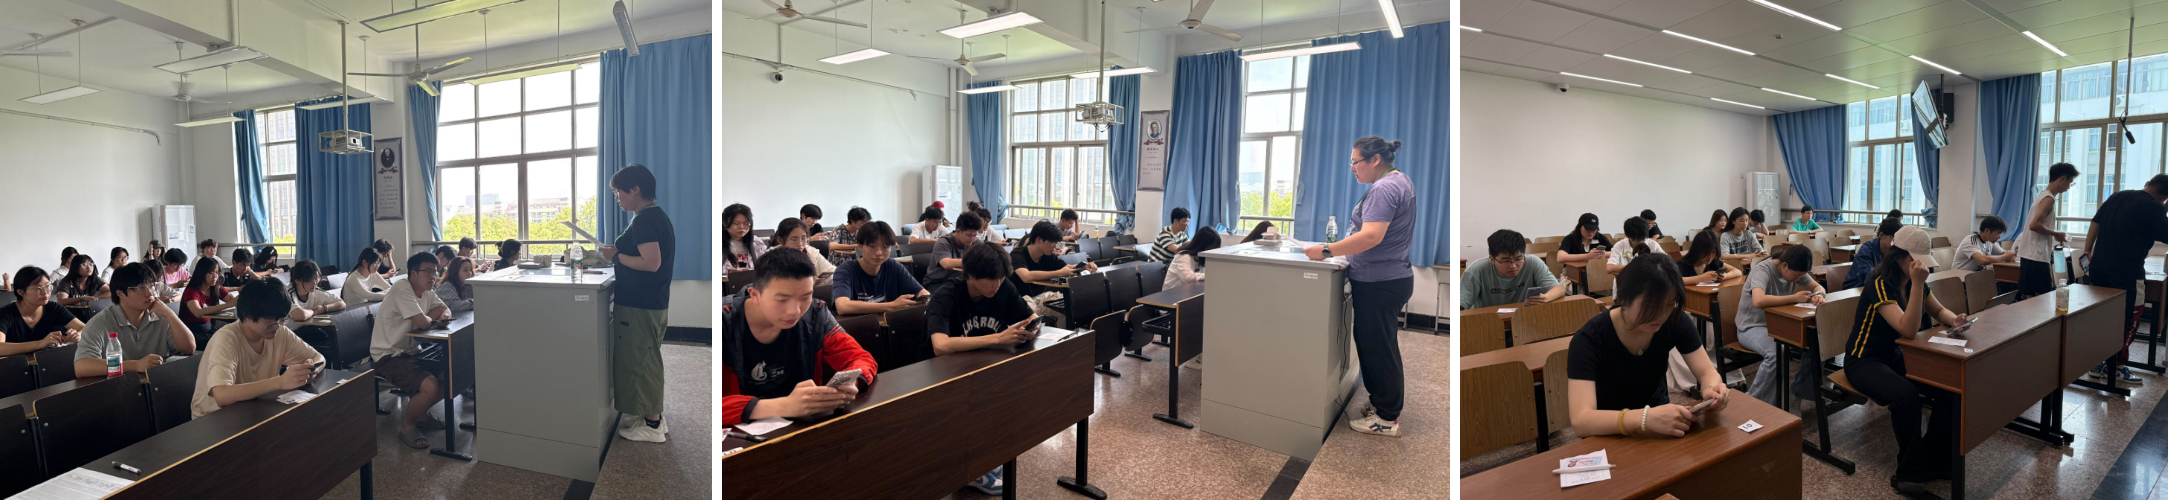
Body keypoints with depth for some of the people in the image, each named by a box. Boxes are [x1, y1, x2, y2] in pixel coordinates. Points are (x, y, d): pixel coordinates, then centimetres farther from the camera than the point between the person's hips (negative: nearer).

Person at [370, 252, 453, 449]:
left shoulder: (426, 292, 8)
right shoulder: (402, 288, -20)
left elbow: (446, 310, 12)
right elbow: (423, 322, -28)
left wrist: (443, 315, -12)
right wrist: (433, 317, -4)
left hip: (410, 352, 10)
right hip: (388, 356, -10)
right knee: (430, 387, -28)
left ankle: (420, 413, 22)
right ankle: (407, 425, -1)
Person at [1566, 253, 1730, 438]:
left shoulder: (1675, 322, -10)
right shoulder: (1589, 339, -24)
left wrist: (1711, 388, -29)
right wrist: (1644, 418, -50)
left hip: (1661, 423, 5)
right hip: (1610, 436, -5)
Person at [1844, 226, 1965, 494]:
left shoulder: (1912, 281, 2)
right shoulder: (1879, 285, -22)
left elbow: (1938, 311, 19)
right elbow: (1909, 329, -31)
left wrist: (1954, 319, -5)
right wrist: (1917, 284, -35)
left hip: (1896, 356, 8)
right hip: (1864, 361, -8)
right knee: (1906, 394, -34)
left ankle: (1936, 461, -2)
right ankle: (1911, 472, -18)